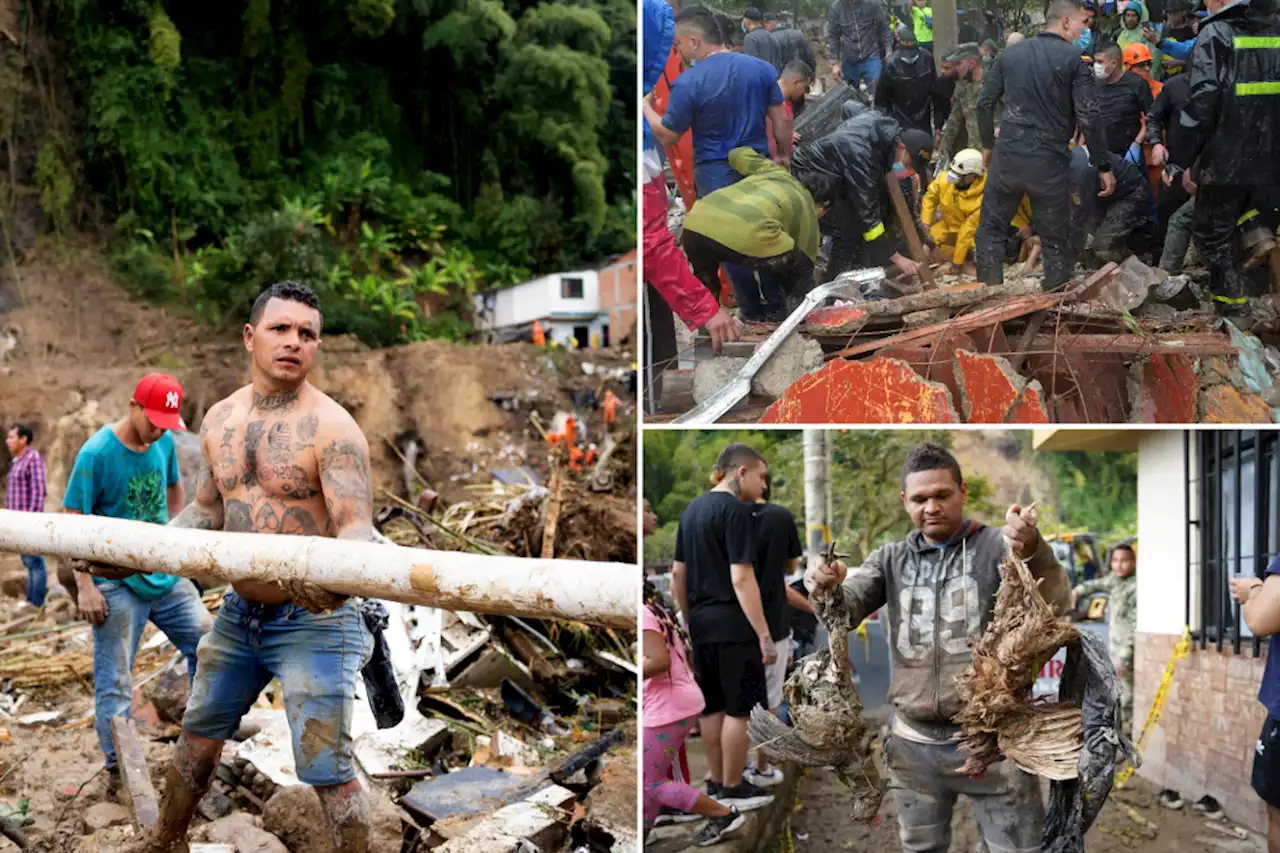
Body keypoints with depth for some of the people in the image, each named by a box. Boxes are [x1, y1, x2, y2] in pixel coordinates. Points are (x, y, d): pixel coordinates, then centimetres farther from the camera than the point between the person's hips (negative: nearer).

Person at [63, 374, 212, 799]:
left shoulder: (165, 442, 1)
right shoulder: (96, 453, -16)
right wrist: (84, 586, -17)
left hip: (166, 575, 6)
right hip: (117, 584, -6)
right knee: (114, 684, 1)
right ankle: (117, 773, 14)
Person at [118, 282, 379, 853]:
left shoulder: (331, 428, -17)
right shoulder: (220, 420, 4)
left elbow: (356, 526, -26)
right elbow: (207, 511, 14)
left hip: (311, 620, -7)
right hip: (239, 614, 7)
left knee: (327, 769, -6)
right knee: (198, 735, 23)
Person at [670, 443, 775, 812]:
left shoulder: (692, 509, 12)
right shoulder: (736, 510, -14)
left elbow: (677, 574, 15)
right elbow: (741, 578, -20)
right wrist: (764, 635, -19)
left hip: (701, 622, 9)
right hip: (731, 623, -9)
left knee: (713, 706, 15)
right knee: (738, 708, 0)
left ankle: (716, 783, 23)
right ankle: (732, 789, 6)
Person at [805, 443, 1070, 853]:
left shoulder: (997, 546, -2)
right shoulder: (891, 558, 9)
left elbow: (1054, 605, -17)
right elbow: (847, 609, -3)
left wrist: (1033, 552, -39)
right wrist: (830, 590, -28)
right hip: (914, 745, 4)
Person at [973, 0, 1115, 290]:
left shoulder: (1011, 53, 8)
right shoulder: (1073, 58, -5)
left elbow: (985, 102, 11)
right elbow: (1088, 117, -9)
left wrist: (988, 144, 25)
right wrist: (1104, 166, -3)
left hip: (1007, 156, 3)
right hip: (1050, 161, -3)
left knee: (991, 229, 13)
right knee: (1054, 239, 8)